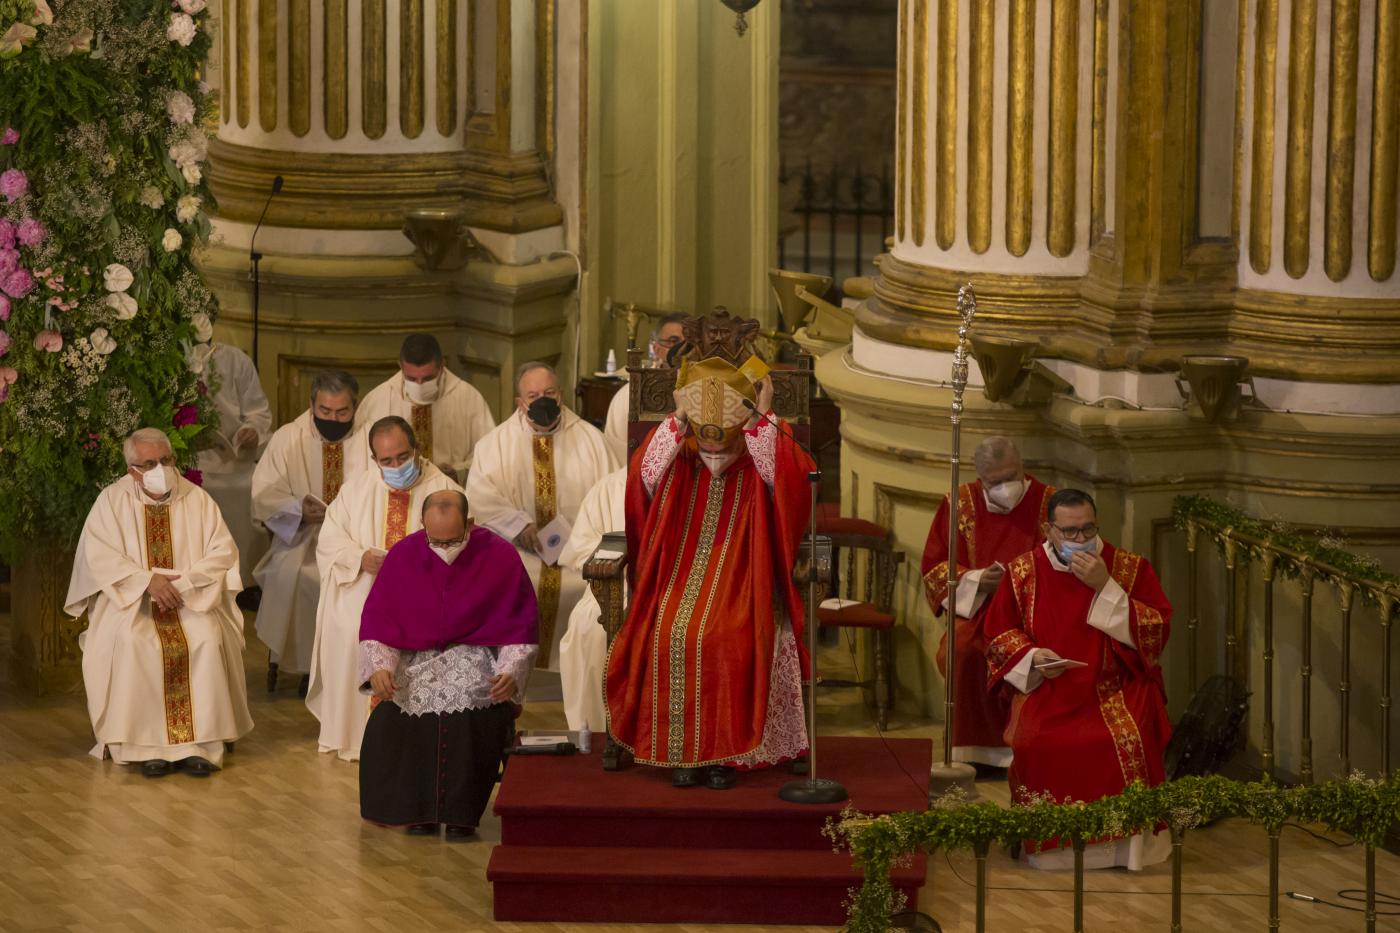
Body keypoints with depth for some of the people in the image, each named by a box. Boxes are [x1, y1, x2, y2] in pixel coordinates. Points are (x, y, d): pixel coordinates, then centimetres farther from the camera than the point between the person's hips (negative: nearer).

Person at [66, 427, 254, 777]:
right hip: (131, 600, -1)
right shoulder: (112, 501, 5)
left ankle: (202, 743, -26)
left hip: (192, 599, 1)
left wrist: (184, 583, -14)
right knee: (134, 642, -33)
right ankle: (148, 746, -28)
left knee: (207, 637, -30)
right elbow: (99, 557, -6)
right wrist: (147, 581, -18)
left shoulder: (197, 499, 8)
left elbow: (223, 552, 1)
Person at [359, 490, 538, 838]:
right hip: (416, 661, 2)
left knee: (467, 707, -34)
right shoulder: (403, 556, -3)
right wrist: (379, 666, -17)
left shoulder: (501, 557, -7)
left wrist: (512, 672, -19)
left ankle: (461, 811, -19)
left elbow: (521, 624, -3)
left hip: (479, 656, -2)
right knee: (389, 718, -28)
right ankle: (416, 807, -11)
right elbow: (377, 619, 0)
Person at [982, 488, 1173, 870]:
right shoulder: (1023, 571, 7)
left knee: (1129, 740, -33)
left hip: (1115, 689, -1)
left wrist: (1105, 587, -15)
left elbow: (1158, 629, -6)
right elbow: (999, 633, 13)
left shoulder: (1131, 567, 3)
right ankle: (1048, 843, -12)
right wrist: (1032, 657, -9)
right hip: (1047, 691, 1)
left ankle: (1126, 844, -16)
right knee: (1035, 744, -31)